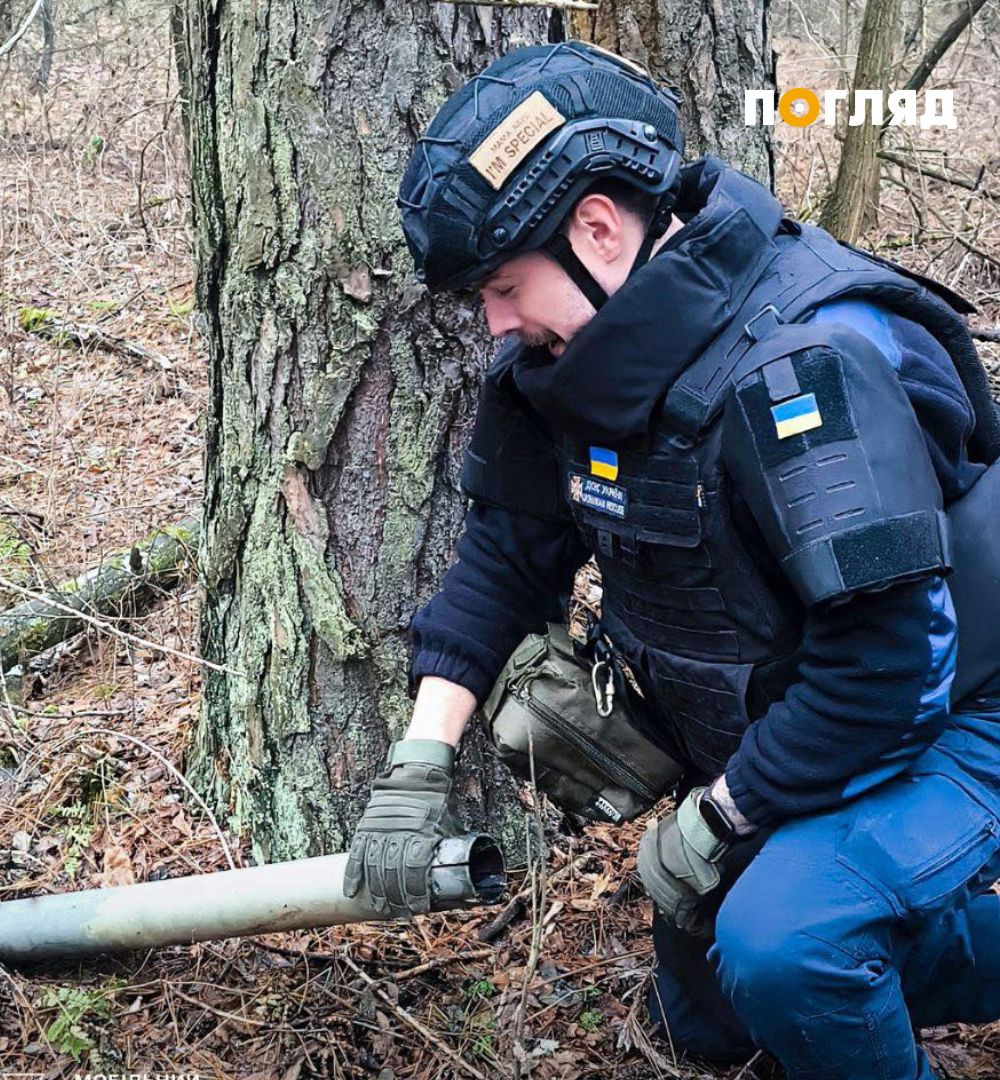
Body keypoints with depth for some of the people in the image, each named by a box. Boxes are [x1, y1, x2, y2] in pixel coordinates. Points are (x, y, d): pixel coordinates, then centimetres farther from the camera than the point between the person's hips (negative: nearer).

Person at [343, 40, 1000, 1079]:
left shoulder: (808, 360, -33)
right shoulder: (581, 350, -8)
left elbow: (884, 658, -33)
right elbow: (509, 552, -1)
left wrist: (715, 821, -22)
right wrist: (420, 760, -9)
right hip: (765, 747, 8)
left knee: (780, 939, -35)